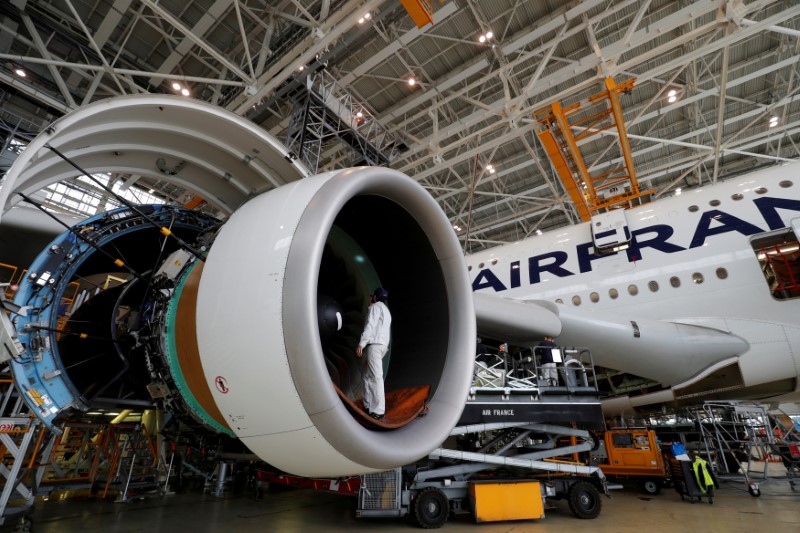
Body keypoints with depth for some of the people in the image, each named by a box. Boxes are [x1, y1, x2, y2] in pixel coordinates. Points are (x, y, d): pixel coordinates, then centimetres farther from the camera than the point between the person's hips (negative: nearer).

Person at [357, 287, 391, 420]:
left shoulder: (375, 306, -1)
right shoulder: (386, 309, 28)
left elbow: (370, 326, -13)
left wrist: (361, 344, -18)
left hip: (375, 344, -10)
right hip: (383, 345, 10)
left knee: (376, 377, -14)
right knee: (367, 375, 15)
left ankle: (378, 411, -17)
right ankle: (368, 406, 16)